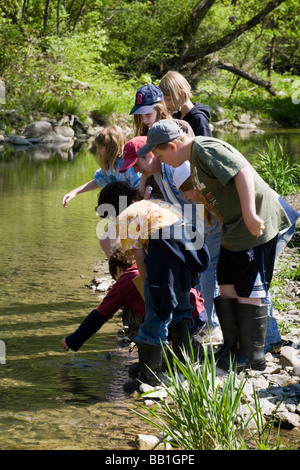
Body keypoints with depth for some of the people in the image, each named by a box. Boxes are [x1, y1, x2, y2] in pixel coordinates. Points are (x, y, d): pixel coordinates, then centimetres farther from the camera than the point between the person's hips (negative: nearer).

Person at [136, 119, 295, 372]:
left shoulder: (206, 148, -18)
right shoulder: (195, 157, 14)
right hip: (234, 230, 10)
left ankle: (253, 356, 7)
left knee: (248, 292, -3)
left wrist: (250, 214, -31)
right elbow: (205, 196, 21)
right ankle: (231, 349, 21)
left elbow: (242, 172, -27)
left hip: (256, 226, -10)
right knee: (227, 288, 12)